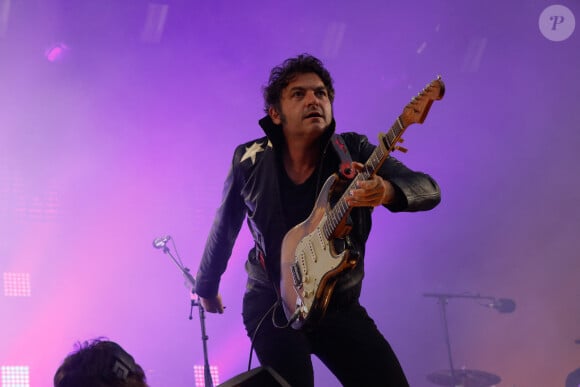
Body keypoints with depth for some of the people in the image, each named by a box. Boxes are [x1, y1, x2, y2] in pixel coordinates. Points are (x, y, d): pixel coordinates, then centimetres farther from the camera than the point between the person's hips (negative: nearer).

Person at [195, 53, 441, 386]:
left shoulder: (353, 152, -8)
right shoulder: (251, 161, -5)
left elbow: (428, 191, -22)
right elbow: (225, 228, 10)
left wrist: (385, 191, -44)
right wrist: (208, 286, 22)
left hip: (341, 305, 1)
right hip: (272, 305, -1)